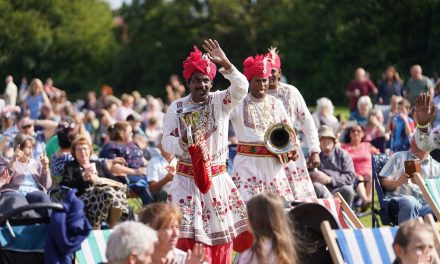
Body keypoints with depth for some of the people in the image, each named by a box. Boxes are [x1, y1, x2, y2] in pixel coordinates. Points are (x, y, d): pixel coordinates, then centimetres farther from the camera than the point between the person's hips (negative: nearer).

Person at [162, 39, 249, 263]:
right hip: (186, 179, -1)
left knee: (220, 238, 4)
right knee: (185, 237, -11)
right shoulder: (177, 107, 1)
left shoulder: (221, 101, 0)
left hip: (217, 179, 1)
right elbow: (167, 142, -2)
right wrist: (184, 141, -24)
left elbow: (241, 88, -19)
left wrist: (225, 63, -33)